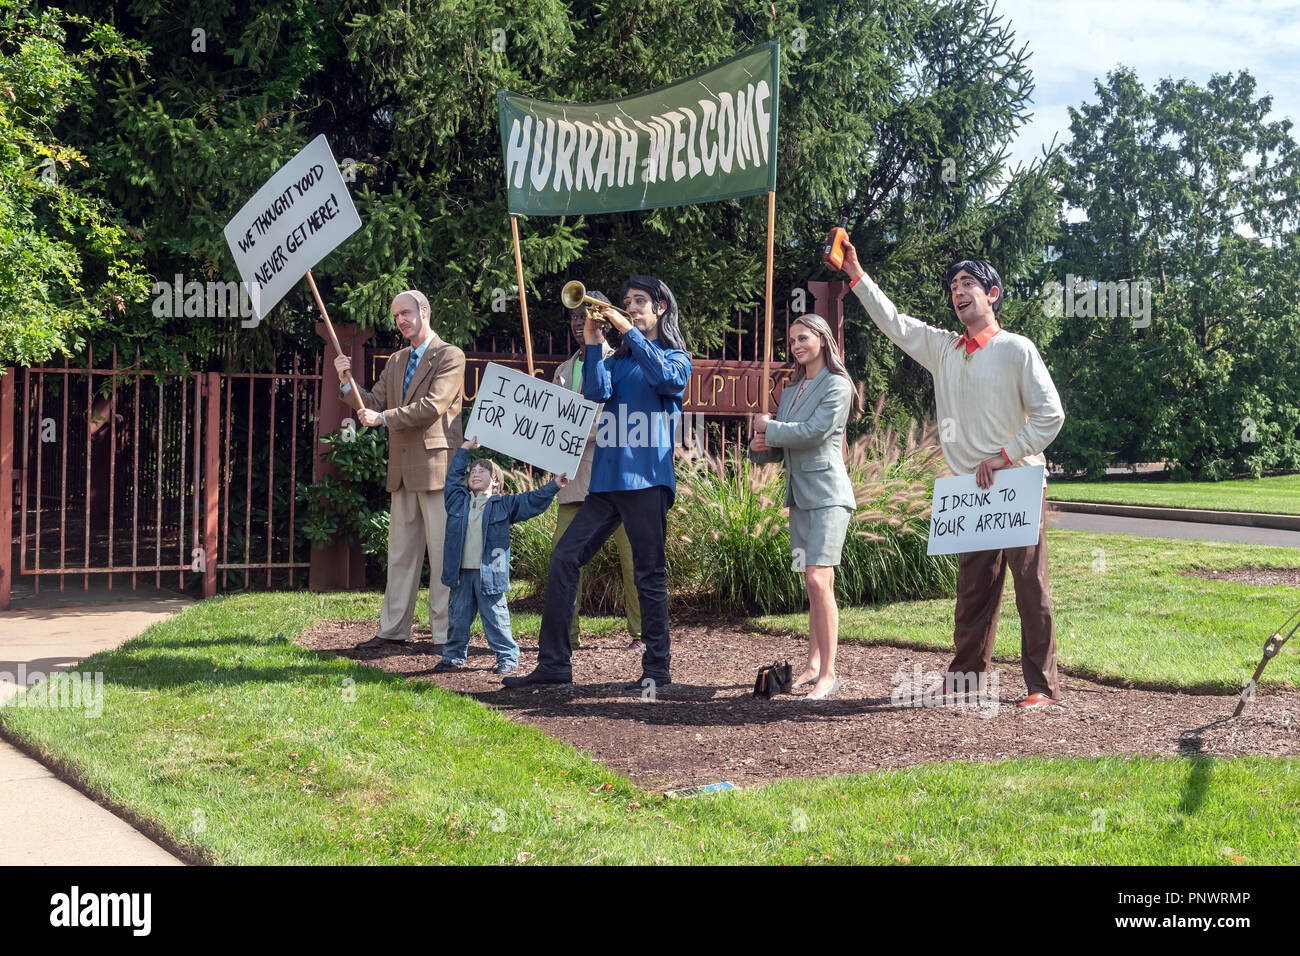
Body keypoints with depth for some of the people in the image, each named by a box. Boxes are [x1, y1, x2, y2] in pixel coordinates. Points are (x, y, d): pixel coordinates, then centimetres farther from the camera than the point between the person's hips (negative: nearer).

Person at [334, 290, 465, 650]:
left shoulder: (449, 356, -4)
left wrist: (384, 418, -14)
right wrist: (346, 381, -3)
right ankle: (393, 629, 17)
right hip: (403, 469, 7)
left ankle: (445, 633, -2)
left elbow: (433, 405, -16)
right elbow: (372, 403, 13)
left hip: (435, 464, -7)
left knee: (442, 550, -5)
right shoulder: (396, 361, 18)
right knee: (401, 551, 11)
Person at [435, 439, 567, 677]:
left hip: (489, 572, -3)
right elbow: (453, 477, 22)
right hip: (462, 572, 3)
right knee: (458, 617, 10)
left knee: (495, 617, 0)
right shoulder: (459, 501, 11)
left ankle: (507, 657, 9)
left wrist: (554, 486, 0)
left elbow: (531, 501, 6)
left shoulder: (504, 505, 4)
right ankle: (454, 656, 23)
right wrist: (465, 450, 23)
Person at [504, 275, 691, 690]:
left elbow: (666, 376, -17)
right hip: (607, 479, 5)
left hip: (647, 480, -5)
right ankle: (553, 663, 0)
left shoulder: (677, 358, 8)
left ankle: (657, 667, 5)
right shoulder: (618, 361, 21)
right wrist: (593, 344, -4)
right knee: (564, 559, -2)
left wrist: (629, 331, -13)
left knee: (649, 574, -4)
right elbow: (596, 393, 2)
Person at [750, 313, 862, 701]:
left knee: (818, 579, -16)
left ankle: (828, 673, -15)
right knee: (816, 585, 10)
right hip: (798, 493, 8)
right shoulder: (791, 389, 19)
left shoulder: (836, 386, -4)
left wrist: (768, 427, -3)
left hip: (826, 491, -8)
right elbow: (782, 448, 23)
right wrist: (761, 447, 0)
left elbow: (814, 432, -17)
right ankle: (813, 665, 13)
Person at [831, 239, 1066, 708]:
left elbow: (1050, 414, -8)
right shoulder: (943, 349, 12)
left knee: (1031, 587, -4)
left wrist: (1004, 456, -11)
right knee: (973, 587, 8)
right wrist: (856, 274, 11)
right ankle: (967, 676, 16)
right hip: (972, 491, 5)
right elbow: (893, 322, 17)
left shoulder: (1016, 349, -4)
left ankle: (1042, 686, 0)